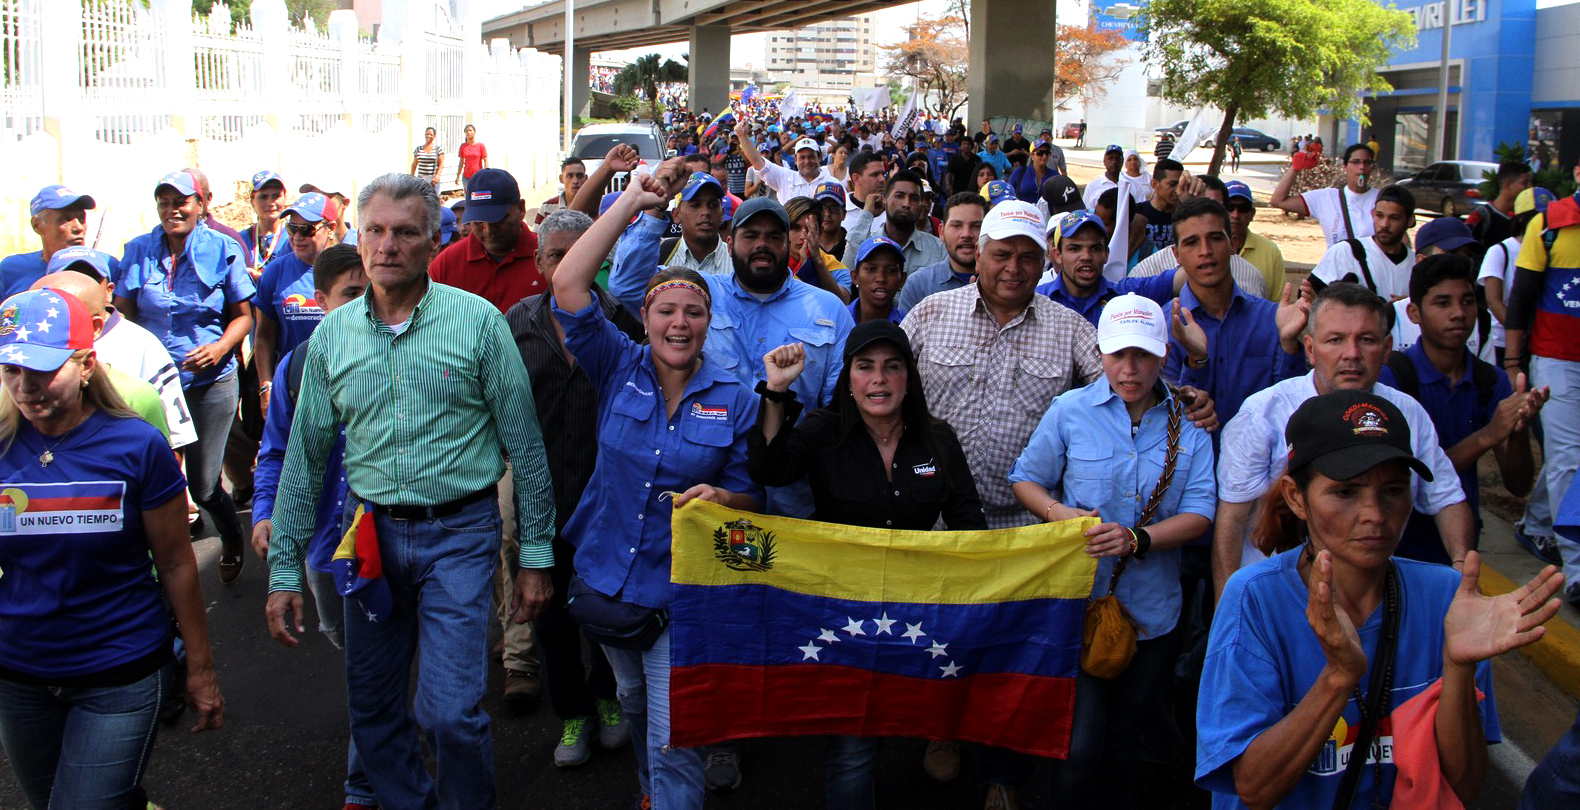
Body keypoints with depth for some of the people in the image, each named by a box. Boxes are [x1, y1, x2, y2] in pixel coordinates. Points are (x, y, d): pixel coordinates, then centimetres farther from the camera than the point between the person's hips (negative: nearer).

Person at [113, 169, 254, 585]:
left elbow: (243, 315, 3)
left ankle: (233, 542, 33)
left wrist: (220, 348, -16)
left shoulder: (223, 249, -2)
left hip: (210, 383, -2)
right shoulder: (138, 251, 4)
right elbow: (123, 315, 10)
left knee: (204, 486, 2)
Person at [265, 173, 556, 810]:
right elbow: (305, 456, 9)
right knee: (372, 710, 12)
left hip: (458, 534, -4)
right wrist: (284, 569, 7)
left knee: (450, 713, -9)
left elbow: (524, 442, -3)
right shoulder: (331, 334, 4)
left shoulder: (478, 321, -6)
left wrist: (535, 553, -3)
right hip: (370, 532, 4)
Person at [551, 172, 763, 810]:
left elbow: (751, 498, 1)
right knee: (633, 702, 25)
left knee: (674, 740, -8)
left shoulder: (735, 400, -6)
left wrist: (721, 499, -24)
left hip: (682, 591, -3)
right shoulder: (619, 369, -4)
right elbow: (568, 285, -16)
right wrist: (633, 201, -17)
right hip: (607, 576, 3)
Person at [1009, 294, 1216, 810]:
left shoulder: (1188, 424, 1)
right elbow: (1025, 479, 5)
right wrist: (1061, 514, -16)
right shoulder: (1070, 410, -2)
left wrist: (1136, 540, -21)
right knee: (1079, 743, -6)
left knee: (1125, 740, 16)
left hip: (1151, 611, 2)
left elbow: (1199, 514, -4)